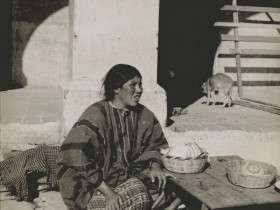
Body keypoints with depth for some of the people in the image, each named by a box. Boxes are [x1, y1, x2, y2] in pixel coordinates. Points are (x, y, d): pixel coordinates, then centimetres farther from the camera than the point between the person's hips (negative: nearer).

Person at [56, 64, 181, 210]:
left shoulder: (144, 115, -1)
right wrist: (108, 192, -24)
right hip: (94, 182, -5)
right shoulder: (95, 115, -17)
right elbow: (82, 163, -19)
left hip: (129, 176, 6)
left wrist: (155, 167, -9)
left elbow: (154, 145, 12)